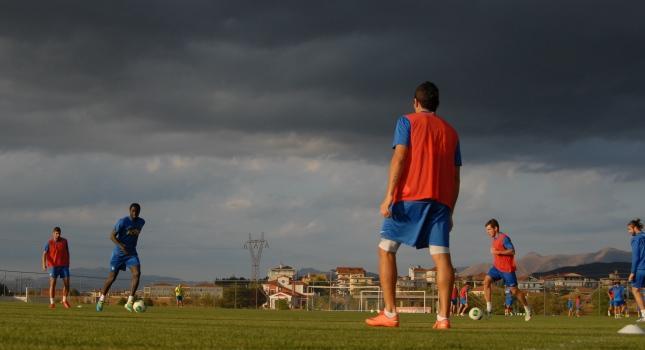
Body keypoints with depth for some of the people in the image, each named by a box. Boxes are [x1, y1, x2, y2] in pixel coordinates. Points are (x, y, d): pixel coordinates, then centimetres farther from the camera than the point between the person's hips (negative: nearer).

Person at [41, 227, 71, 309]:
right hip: (53, 266, -2)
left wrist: (68, 263, 15)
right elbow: (44, 254, -10)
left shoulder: (64, 241, 5)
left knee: (67, 283, -3)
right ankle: (52, 303, -2)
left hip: (64, 265, 2)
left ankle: (64, 301, 16)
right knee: (52, 284, -8)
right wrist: (44, 264, -24)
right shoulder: (49, 243, -3)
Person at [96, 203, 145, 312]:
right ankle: (101, 300, 24)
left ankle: (129, 302, -19)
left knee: (137, 273, -19)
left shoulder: (141, 222, 3)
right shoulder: (123, 221, -16)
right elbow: (112, 236, -17)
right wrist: (120, 245, -30)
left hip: (132, 253, 4)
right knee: (112, 277, 2)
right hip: (119, 253, -4)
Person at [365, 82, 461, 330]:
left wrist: (389, 196, -12)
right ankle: (443, 317, -13)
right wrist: (449, 212, 19)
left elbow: (400, 157, -8)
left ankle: (389, 314, -4)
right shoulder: (450, 132, 20)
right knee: (441, 256, -3)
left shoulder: (407, 121, 7)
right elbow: (455, 177, 17)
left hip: (409, 197, -4)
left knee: (386, 249, 4)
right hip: (440, 200, 4)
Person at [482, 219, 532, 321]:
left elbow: (512, 251, -22)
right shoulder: (494, 239, 13)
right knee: (486, 281, -15)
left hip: (507, 269, -8)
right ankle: (489, 308, -17)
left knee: (514, 290, 1)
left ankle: (527, 309, 21)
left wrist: (497, 252, -25)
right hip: (497, 267, 8)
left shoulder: (504, 238, -15)